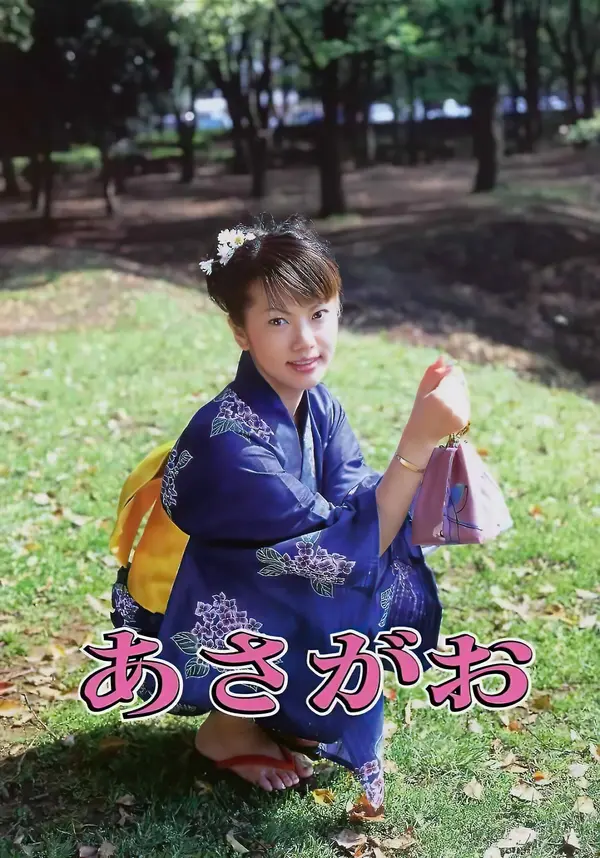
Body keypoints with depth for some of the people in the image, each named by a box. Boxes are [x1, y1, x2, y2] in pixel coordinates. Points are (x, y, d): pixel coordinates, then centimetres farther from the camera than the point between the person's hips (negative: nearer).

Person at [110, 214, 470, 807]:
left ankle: (274, 708, 10)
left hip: (255, 597, 8)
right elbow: (347, 552, -31)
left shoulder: (315, 403, -7)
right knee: (347, 588, -26)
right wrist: (419, 440, -40)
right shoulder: (231, 440, -32)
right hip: (185, 634, -7)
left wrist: (426, 423, -26)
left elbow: (364, 506, -13)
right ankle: (226, 730, -3)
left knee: (395, 572, -7)